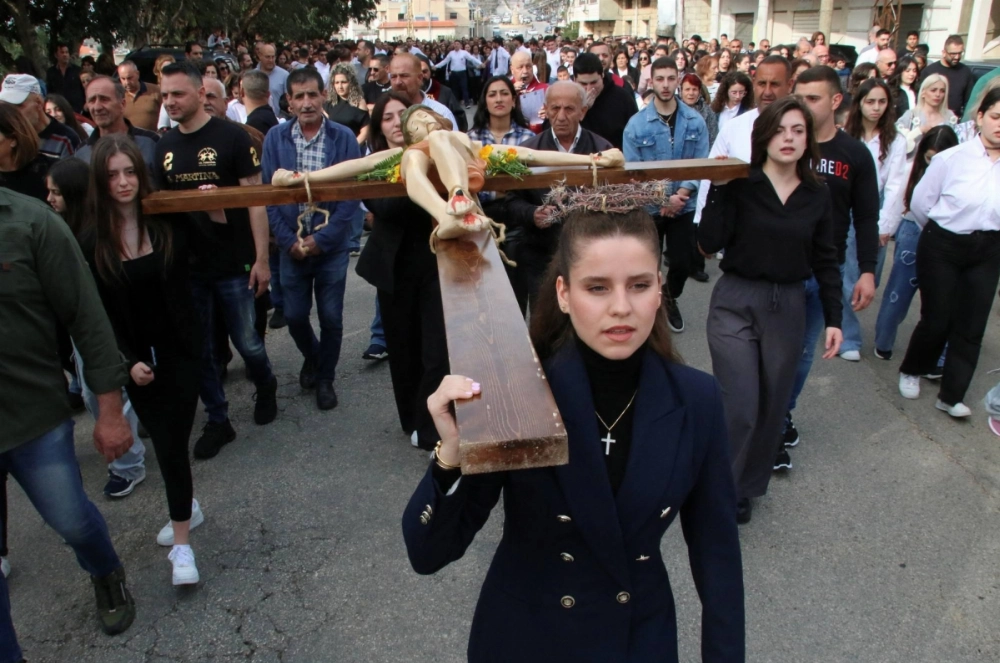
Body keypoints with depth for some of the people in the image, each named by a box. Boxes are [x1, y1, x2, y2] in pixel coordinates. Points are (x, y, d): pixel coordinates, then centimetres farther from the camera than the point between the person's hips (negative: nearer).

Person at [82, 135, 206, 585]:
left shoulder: (168, 221, -6)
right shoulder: (92, 241, -4)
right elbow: (100, 312, -3)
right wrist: (128, 361, -10)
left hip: (179, 348, -2)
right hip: (136, 357, 2)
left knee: (172, 441, -4)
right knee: (165, 441, 13)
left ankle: (181, 544, 5)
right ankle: (187, 506, 38)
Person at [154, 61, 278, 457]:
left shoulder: (231, 137, -7)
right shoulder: (165, 146, 7)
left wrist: (261, 258, -12)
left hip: (232, 263, -5)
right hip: (185, 265, 5)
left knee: (246, 341, 4)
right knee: (199, 349, 10)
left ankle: (266, 387, 35)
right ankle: (217, 421, 25)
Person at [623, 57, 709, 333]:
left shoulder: (695, 121, -3)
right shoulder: (636, 124, -8)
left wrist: (682, 192, -18)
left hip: (684, 206, 2)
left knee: (682, 263, 9)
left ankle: (669, 298, 40)